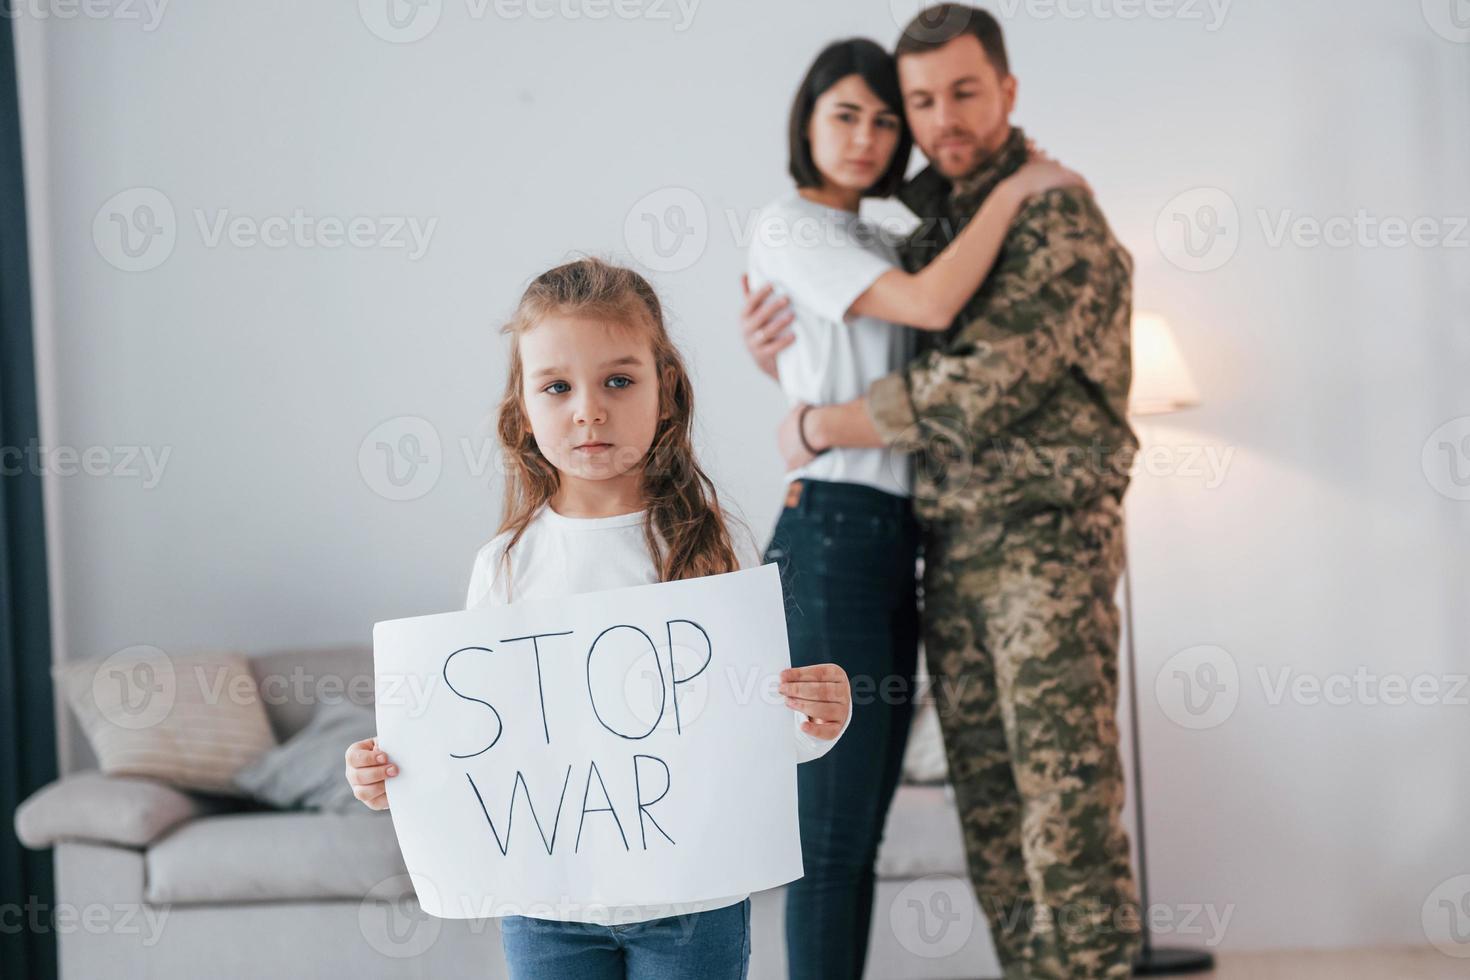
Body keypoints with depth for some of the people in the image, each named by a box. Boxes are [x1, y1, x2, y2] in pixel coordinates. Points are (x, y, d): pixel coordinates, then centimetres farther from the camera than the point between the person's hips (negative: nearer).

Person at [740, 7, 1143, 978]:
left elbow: (982, 385, -18)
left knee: (1067, 797, -9)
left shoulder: (1058, 219, -8)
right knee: (989, 810, 7)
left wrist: (818, 428, -10)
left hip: (1046, 540, -7)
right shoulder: (929, 229, 16)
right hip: (949, 550, 7)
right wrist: (779, 351, 5)